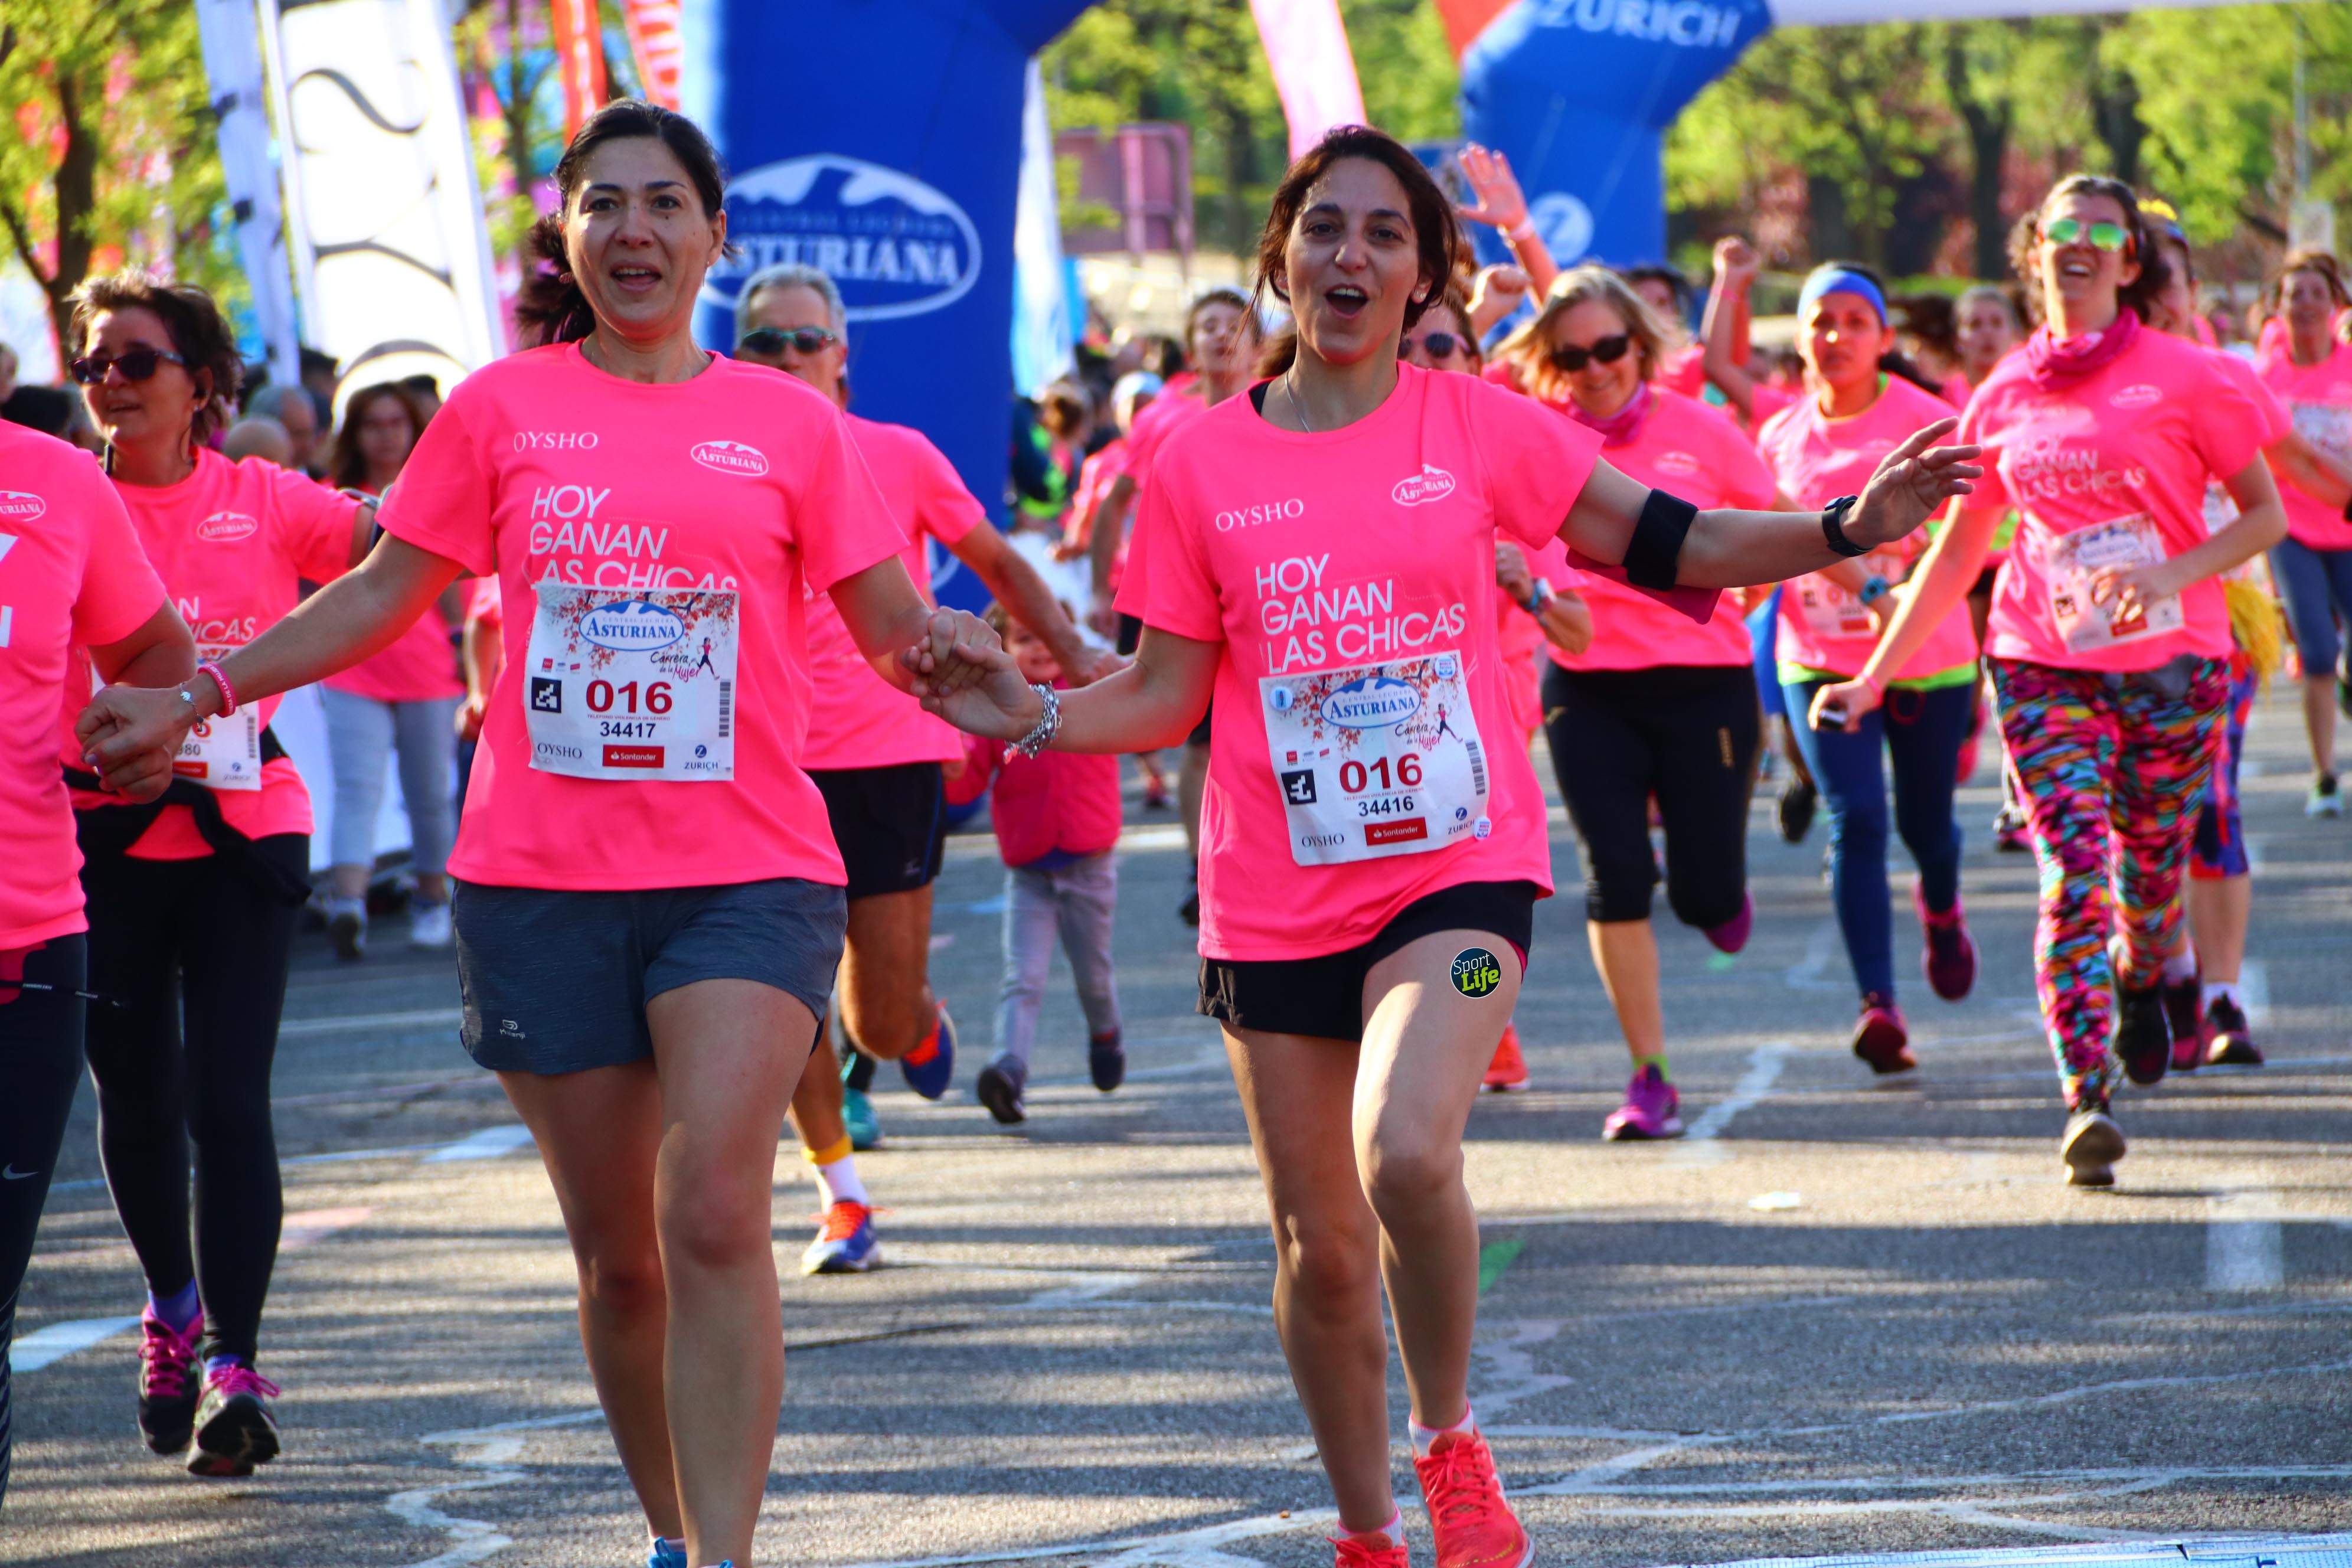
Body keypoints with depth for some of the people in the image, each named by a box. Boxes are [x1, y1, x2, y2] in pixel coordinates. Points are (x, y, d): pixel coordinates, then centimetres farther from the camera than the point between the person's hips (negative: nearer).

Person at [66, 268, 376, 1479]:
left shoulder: (265, 504, 0)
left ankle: (234, 1365, -10)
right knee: (136, 1099, 9)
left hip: (242, 832, -1)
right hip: (101, 832, 1)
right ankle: (173, 1306, 35)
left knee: (229, 1099, -11)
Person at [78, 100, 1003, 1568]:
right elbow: (383, 596, 11)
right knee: (617, 1253, 8)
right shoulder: (501, 411, 6)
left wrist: (948, 649, -16)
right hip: (544, 880, 2)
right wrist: (196, 698, 5)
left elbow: (892, 623, 7)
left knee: (714, 1216, -18)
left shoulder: (791, 424, 4)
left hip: (748, 871, -2)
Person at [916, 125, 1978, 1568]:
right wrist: (1034, 717, -12)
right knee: (1320, 1243, 7)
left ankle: (1451, 1445, -2)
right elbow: (1165, 695, 5)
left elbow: (1670, 543, 2)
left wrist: (1846, 530, -12)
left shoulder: (1481, 428, 1)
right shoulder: (1201, 466, 2)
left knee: (1406, 1152, -27)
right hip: (1275, 899, 2)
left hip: (1460, 867, -2)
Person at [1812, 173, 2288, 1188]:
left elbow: (2266, 515, 1)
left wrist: (2170, 576, -16)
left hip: (2172, 663, -1)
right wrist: (1872, 677, 13)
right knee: (2072, 875, -14)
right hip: (2043, 666, 1)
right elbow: (1957, 552, 16)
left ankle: (2142, 978, 42)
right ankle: (2087, 1100, -20)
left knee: (2151, 878, 6)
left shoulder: (2182, 377, -1)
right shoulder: (2005, 398, 9)